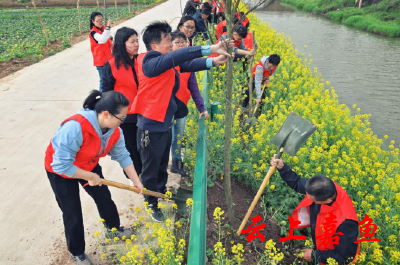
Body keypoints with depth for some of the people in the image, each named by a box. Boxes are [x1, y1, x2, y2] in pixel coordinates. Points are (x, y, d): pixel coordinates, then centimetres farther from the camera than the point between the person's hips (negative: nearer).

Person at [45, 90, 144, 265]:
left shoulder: (114, 130, -19)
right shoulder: (75, 128, -43)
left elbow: (122, 156, -7)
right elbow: (61, 165, -38)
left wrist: (136, 181, -5)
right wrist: (90, 177, -27)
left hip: (89, 166, 6)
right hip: (60, 171, -6)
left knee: (105, 198, 15)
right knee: (73, 214, 5)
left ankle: (114, 229, 45)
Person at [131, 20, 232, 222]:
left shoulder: (165, 62, 4)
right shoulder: (150, 62, -22)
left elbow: (187, 64, -6)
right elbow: (179, 56, -35)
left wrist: (214, 61, -18)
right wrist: (210, 48, -37)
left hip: (165, 124, 9)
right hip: (151, 127, -9)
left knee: (163, 164, 26)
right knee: (150, 168, 12)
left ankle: (161, 192, 49)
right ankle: (152, 204, 32)